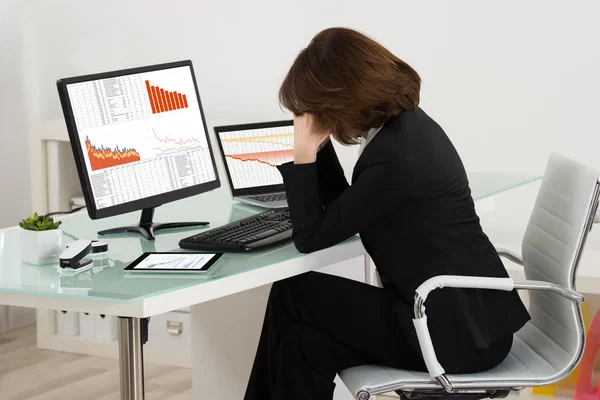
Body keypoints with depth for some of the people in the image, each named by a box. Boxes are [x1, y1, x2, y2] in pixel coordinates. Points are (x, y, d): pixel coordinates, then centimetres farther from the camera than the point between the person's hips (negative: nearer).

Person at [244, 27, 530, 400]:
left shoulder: (396, 157, -23)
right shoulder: (404, 124, 6)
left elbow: (311, 237, -12)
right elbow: (341, 213, 17)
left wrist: (304, 152, -9)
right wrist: (318, 144, 7)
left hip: (462, 331, -9)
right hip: (459, 313, 9)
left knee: (293, 295, -4)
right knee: (305, 341, 1)